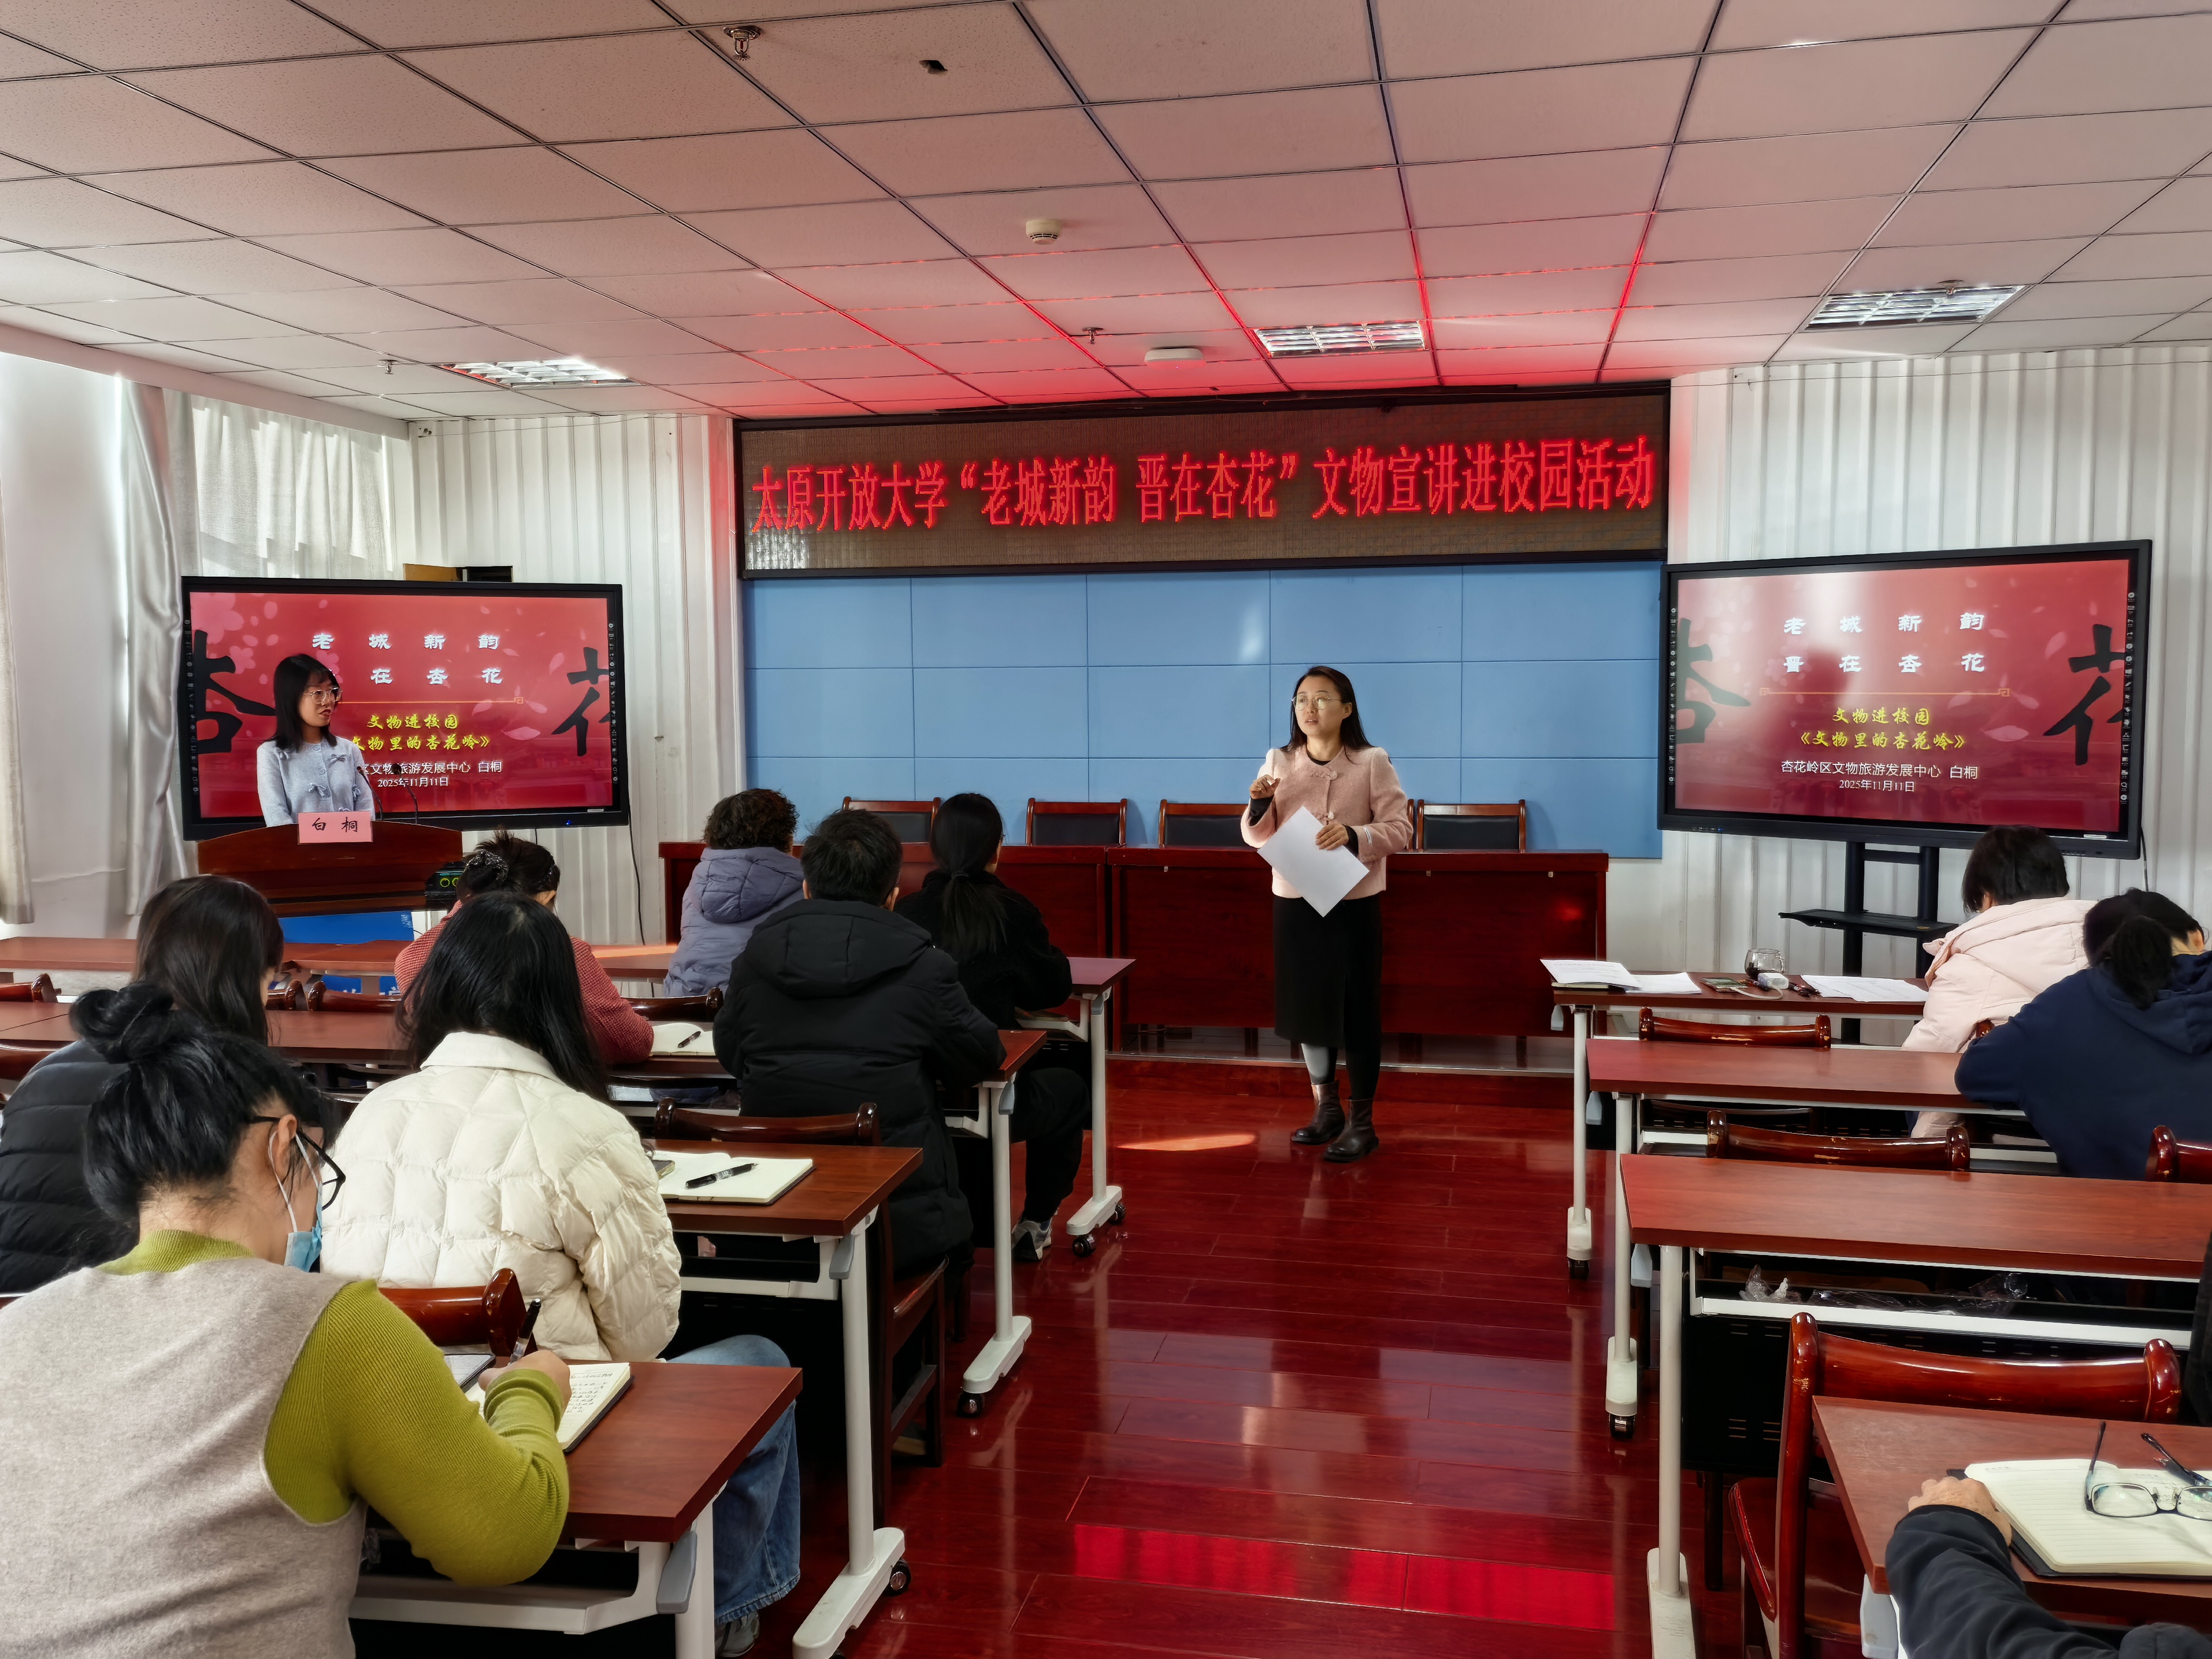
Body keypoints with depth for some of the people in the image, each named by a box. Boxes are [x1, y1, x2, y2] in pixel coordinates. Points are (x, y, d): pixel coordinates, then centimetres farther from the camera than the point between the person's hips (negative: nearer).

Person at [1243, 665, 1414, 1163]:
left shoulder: (1372, 763, -7)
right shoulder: (1279, 761, 4)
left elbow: (1400, 829, -8)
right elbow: (1257, 838, 6)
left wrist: (1354, 836, -25)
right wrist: (1259, 805, -15)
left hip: (1354, 905, -4)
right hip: (1295, 903, 4)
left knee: (1357, 1011, 1)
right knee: (1308, 1006, 12)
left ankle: (1361, 1122, 13)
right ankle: (1326, 1110, 28)